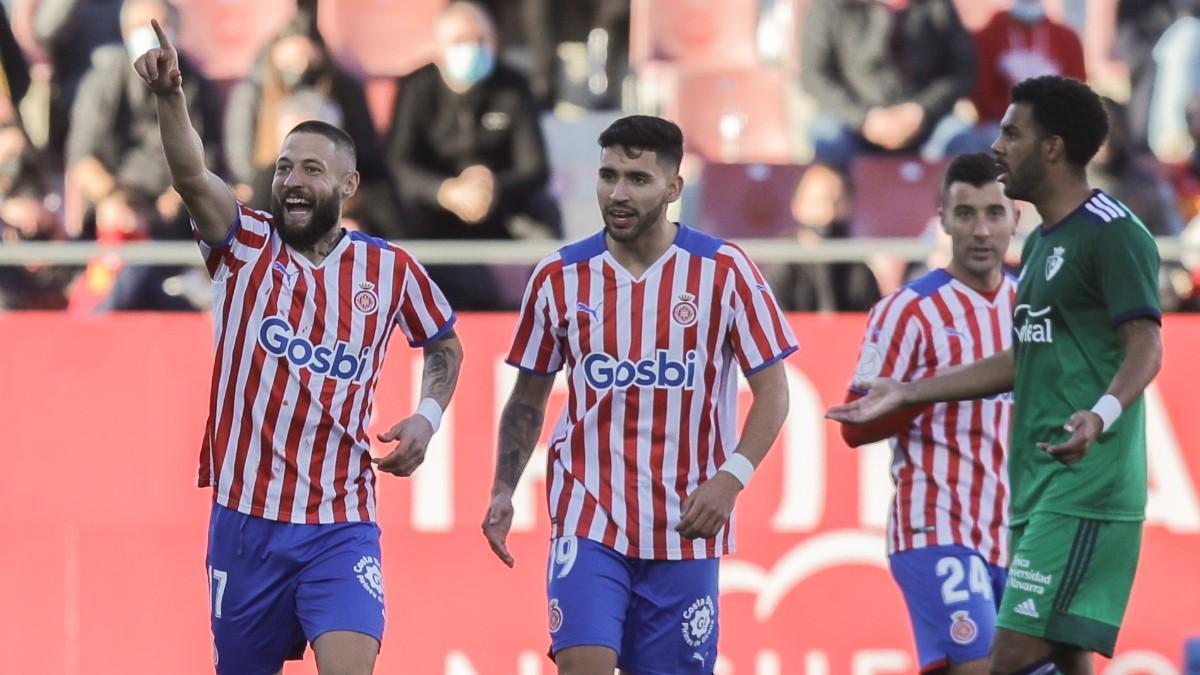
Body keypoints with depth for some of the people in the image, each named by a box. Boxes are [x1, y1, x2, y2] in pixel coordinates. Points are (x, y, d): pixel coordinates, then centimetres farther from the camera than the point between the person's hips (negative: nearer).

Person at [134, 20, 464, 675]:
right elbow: (192, 177, -21)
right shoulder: (246, 247, -1)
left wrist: (427, 415, 2)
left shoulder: (391, 270, 3)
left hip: (341, 527, -1)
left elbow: (444, 344, 22)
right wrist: (170, 96, -40)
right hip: (245, 517, 1)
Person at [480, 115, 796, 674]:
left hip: (686, 527, 0)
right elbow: (528, 398, 13)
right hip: (588, 518, 0)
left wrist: (730, 479, -15)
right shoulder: (559, 278, 2)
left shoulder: (724, 272, -4)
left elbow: (772, 391, -1)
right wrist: (502, 491, 2)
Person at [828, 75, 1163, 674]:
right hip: (1037, 488, 10)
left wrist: (1101, 415, -38)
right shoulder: (1041, 243, 20)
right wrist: (906, 394, 28)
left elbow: (1145, 349, -18)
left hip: (1086, 485, -10)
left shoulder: (1112, 233, -10)